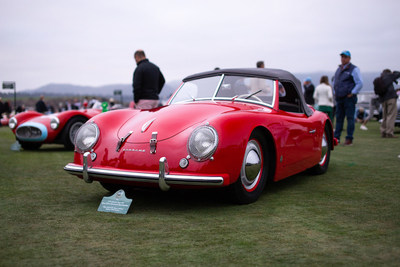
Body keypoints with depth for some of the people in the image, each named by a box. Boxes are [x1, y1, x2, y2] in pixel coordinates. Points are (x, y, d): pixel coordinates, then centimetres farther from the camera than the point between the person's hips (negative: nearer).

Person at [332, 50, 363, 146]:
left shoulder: (354, 69, -5)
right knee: (339, 118, 9)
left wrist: (352, 93, -12)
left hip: (349, 98, -7)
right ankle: (336, 138, 13)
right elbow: (335, 82, 29)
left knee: (350, 118, -4)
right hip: (339, 98, 7)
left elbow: (360, 83, -10)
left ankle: (349, 139, -1)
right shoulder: (339, 69, 16)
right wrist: (335, 93, 17)